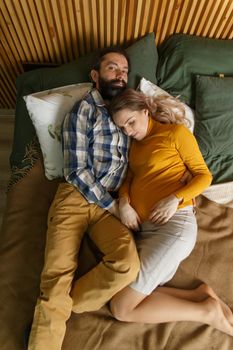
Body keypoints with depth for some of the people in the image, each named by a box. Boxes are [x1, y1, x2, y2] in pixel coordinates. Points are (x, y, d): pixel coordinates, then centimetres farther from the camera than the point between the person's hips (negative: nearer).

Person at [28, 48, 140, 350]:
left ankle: (51, 311, 3)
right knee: (58, 274, -11)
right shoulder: (83, 110, 1)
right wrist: (114, 207, -9)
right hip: (75, 197, -3)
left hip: (110, 203, 4)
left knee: (128, 263, -20)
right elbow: (76, 171, -8)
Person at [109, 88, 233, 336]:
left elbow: (204, 175, 3)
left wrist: (175, 198, -14)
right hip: (143, 228, 7)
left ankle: (207, 311, 6)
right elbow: (128, 177, 15)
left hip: (174, 223, -6)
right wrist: (124, 202, -6)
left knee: (121, 308, -7)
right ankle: (200, 295, 5)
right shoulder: (135, 144, 23)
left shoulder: (175, 132, 5)